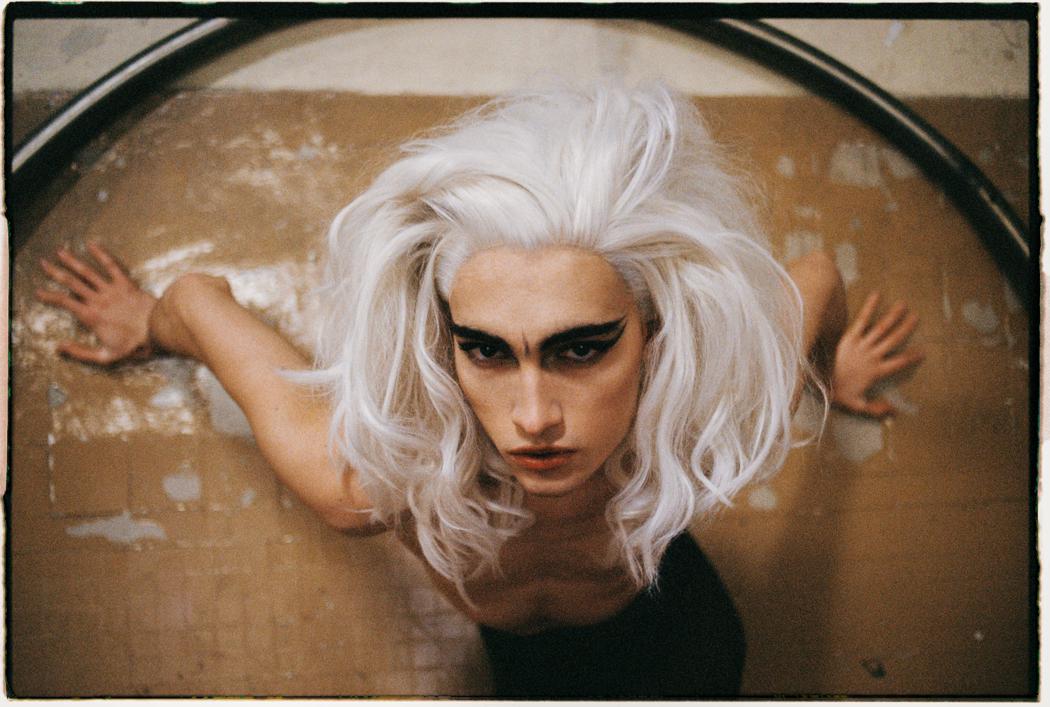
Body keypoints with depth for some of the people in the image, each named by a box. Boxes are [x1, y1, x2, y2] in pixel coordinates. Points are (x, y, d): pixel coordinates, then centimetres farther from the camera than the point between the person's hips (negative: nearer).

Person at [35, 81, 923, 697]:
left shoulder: (713, 426, -42)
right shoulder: (367, 481, -44)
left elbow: (816, 274, -18)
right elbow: (201, 298, -25)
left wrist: (834, 369, 5)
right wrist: (148, 323, -1)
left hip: (677, 636, 1)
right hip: (528, 663, 0)